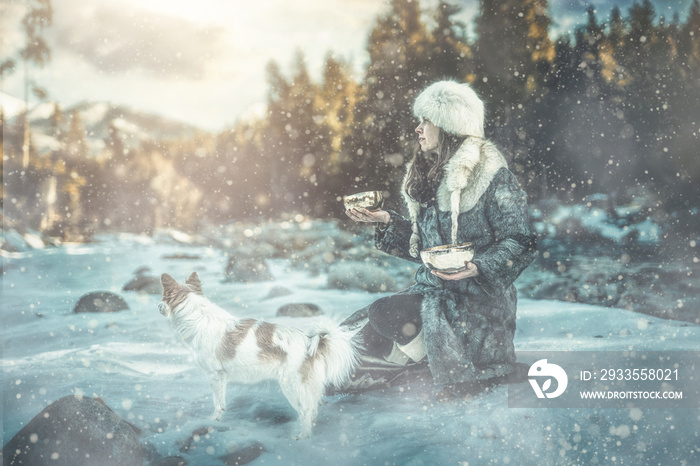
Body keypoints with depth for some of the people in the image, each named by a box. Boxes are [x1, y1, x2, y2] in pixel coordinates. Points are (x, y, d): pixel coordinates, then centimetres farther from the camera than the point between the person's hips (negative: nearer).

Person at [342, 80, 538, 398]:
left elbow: (520, 244, -12)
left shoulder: (494, 177, -10)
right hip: (430, 288, 7)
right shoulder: (427, 176, 13)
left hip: (478, 298, -7)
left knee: (385, 314, -26)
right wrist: (387, 221, 7)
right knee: (362, 338, -12)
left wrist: (478, 267, -27)